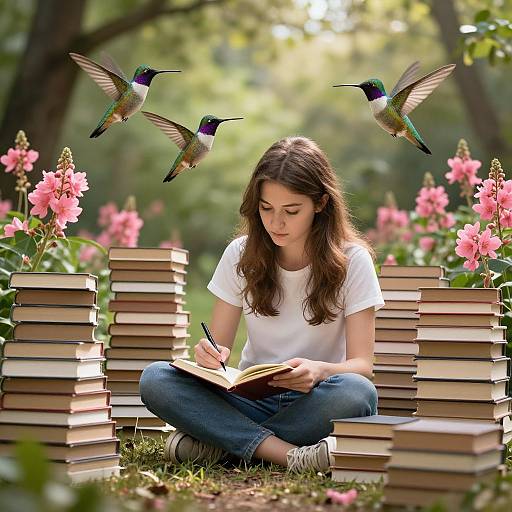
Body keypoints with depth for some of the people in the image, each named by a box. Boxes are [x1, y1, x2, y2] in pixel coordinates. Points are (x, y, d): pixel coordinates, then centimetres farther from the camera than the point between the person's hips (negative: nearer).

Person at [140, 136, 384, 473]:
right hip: (250, 398, 2)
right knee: (154, 379, -23)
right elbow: (218, 345, 5)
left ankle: (221, 443, -24)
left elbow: (362, 364, -9)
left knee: (357, 393, -37)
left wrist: (320, 370, -32)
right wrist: (211, 355, -21)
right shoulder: (241, 255, 2)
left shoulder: (351, 260, -5)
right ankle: (289, 454, -33)